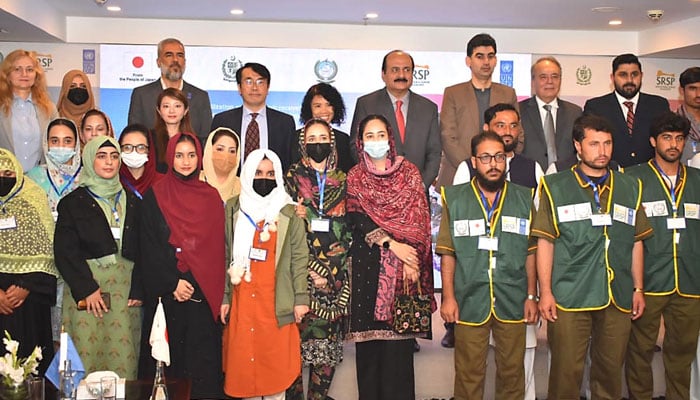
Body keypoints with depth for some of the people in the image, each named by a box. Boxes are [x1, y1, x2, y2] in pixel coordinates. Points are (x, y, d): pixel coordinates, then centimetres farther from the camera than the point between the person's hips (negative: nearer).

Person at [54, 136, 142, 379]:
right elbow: (64, 251, -1)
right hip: (85, 290, -2)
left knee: (123, 357, -2)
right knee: (88, 355, -5)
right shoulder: (73, 202, 7)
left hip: (126, 291, 2)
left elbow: (143, 249, 10)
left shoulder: (132, 202, 15)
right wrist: (87, 288, -10)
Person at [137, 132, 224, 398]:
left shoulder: (211, 197, 9)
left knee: (203, 358, 1)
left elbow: (217, 249, 7)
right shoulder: (154, 197, 4)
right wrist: (173, 283, -11)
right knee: (169, 355, 1)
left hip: (203, 294, 1)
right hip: (166, 293, -1)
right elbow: (149, 247, -2)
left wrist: (192, 285, -5)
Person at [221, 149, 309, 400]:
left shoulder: (289, 213, 3)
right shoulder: (233, 209, 8)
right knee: (244, 360, 5)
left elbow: (299, 257, 1)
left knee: (276, 361, 2)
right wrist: (224, 296, 5)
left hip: (278, 301, -1)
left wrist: (301, 298, -4)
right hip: (242, 299, 2)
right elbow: (225, 256, 8)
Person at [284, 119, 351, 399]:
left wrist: (331, 271, -2)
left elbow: (350, 229, 9)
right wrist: (311, 269, -8)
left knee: (330, 339, 1)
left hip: (337, 274, 2)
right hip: (301, 269, -2)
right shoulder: (293, 177, 6)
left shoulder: (342, 181, 11)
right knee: (299, 334, -4)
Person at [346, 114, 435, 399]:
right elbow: (357, 220, -3)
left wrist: (412, 261, -11)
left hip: (404, 262, 0)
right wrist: (392, 244, -15)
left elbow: (419, 218, 1)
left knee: (399, 331, -2)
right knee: (369, 333, 1)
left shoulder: (409, 172, 8)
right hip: (368, 262, 0)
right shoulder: (355, 178, 8)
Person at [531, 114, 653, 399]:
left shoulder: (630, 188, 12)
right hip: (569, 298, -3)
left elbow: (636, 243, 14)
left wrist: (638, 289, 10)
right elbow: (545, 242, -1)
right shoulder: (555, 187, 3)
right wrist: (545, 292, -6)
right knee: (566, 370, 0)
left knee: (611, 368, 10)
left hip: (618, 298, 3)